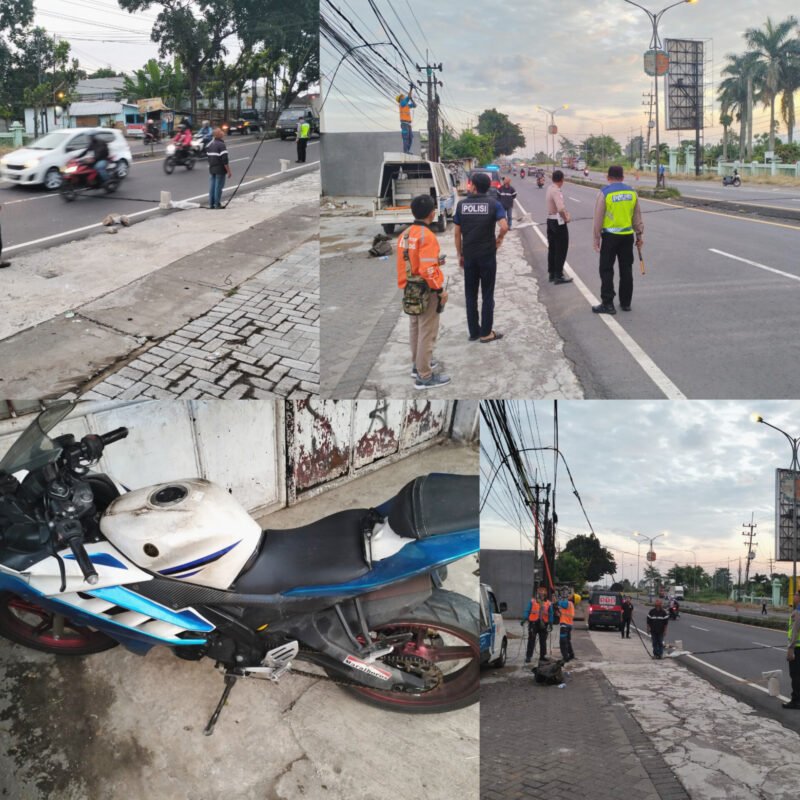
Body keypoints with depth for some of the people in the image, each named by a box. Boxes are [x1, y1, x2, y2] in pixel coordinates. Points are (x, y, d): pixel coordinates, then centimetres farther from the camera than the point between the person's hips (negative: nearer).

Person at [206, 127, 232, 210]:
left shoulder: (210, 145, 11)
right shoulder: (222, 145, -15)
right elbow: (225, 160, -19)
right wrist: (228, 171, -15)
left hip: (212, 169, 8)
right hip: (220, 170, -8)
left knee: (212, 187, 10)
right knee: (218, 187, -3)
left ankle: (211, 204, 12)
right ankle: (217, 204, -2)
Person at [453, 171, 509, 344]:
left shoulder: (461, 204, -2)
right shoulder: (493, 204, -7)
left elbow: (457, 233, 1)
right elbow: (504, 227, -19)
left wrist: (460, 255, 10)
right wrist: (499, 239, 2)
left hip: (469, 256, 2)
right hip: (487, 255, -2)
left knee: (470, 295, 12)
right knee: (487, 295, 7)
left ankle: (473, 332, 16)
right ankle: (486, 333, 10)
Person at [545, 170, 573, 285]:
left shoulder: (550, 188, 7)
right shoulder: (556, 191, -22)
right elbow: (560, 208, -33)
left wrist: (566, 212, -1)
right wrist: (566, 218, -17)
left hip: (550, 220, 9)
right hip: (559, 222, -9)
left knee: (552, 248, 15)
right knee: (561, 250, -1)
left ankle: (551, 273, 23)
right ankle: (558, 276, 1)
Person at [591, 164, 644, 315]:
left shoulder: (604, 193, -9)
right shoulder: (632, 192, 4)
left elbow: (598, 218, -8)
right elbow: (637, 217, 10)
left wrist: (596, 238, -2)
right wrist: (639, 235, 19)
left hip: (610, 236, -4)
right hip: (628, 235, 5)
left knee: (606, 270, 1)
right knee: (626, 269, 12)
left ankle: (607, 304, -1)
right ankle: (626, 302, 18)